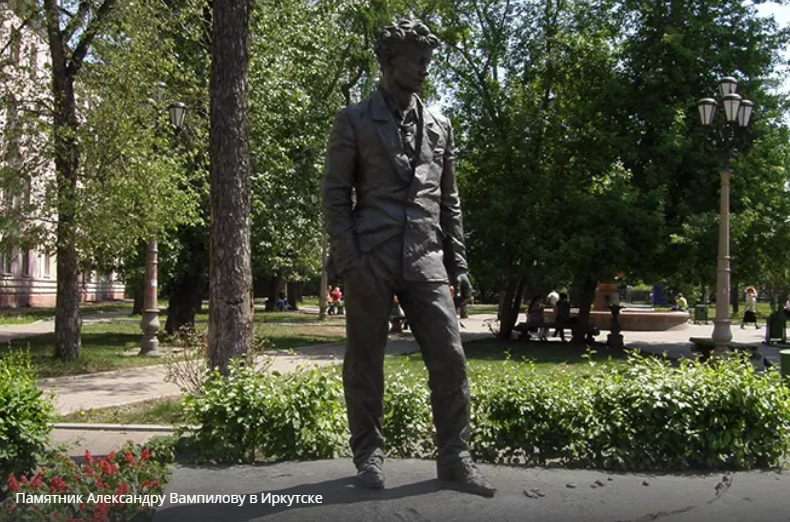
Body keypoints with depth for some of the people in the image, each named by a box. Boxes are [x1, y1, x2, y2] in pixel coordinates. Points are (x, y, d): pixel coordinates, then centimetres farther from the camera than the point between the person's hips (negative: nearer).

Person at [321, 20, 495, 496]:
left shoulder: (440, 125, 15)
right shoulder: (353, 121, 3)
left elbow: (449, 200, 17)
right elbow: (335, 195, -2)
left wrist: (459, 263, 11)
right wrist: (348, 261, -12)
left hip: (425, 260, 3)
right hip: (372, 259, -3)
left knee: (450, 358, -1)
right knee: (365, 362, 4)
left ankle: (455, 458, 11)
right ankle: (369, 455, 19)